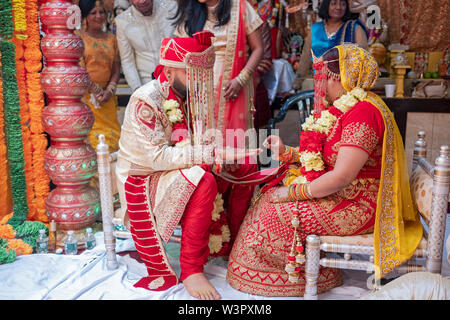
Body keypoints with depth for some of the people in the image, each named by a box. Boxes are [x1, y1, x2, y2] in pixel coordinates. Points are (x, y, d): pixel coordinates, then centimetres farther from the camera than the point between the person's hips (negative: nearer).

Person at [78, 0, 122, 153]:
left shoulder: (111, 38, 15)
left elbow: (116, 69, 10)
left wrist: (109, 91, -5)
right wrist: (97, 91, -11)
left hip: (107, 99, 4)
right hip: (84, 96, -4)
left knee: (112, 134, 1)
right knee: (89, 134, -9)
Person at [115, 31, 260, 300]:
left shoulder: (189, 96, 3)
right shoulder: (145, 101, -21)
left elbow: (199, 141, 5)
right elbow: (157, 156, -29)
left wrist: (220, 152, -17)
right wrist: (212, 154, -31)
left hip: (178, 172, 8)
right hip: (143, 181, -8)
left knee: (245, 165, -3)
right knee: (203, 181, -35)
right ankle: (191, 270, -23)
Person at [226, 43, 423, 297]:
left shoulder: (364, 111, -24)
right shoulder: (346, 108, 10)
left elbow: (341, 177, -28)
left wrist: (294, 193, -18)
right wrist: (286, 152, 7)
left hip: (356, 207, -10)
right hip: (338, 195, 10)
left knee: (272, 213, -8)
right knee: (268, 197, 6)